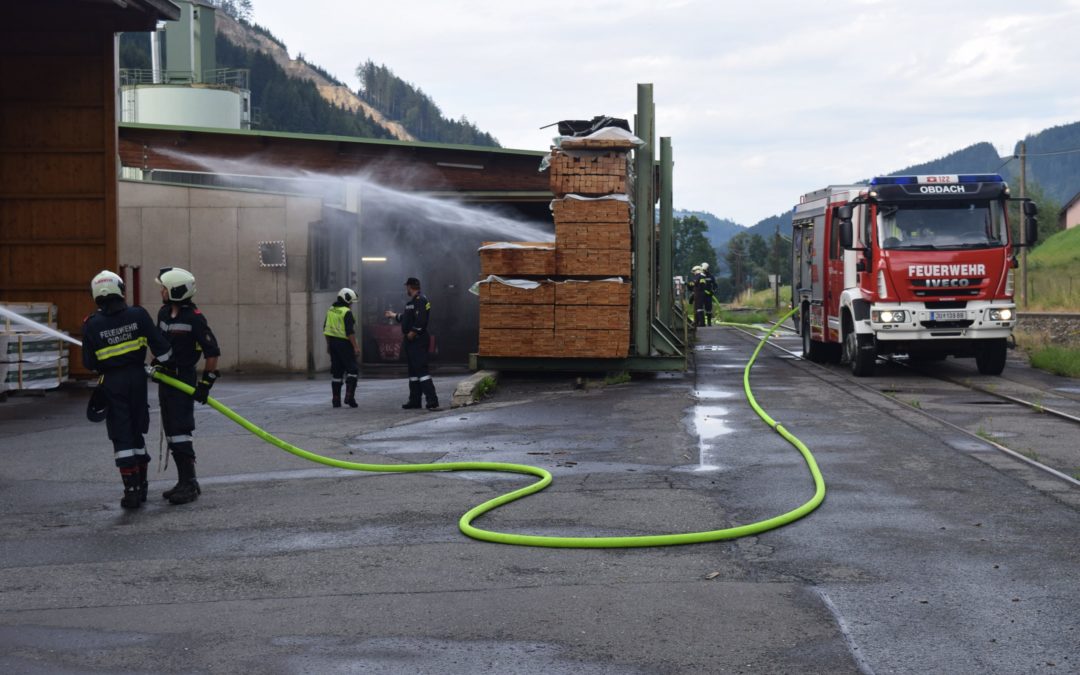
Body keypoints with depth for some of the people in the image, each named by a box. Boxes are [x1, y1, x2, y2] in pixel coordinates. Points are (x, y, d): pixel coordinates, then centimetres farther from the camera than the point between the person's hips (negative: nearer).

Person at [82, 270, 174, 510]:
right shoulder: (138, 315, -7)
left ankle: (132, 490, -3)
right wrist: (167, 364, 12)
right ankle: (140, 486, 22)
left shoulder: (92, 324, -9)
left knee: (122, 436, 2)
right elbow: (160, 346, -5)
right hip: (137, 377, 2)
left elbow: (90, 363, -3)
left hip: (111, 382, -2)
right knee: (137, 433, 16)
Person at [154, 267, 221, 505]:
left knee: (179, 431, -14)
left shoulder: (194, 318, -15)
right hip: (165, 378, 9)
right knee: (171, 431, 11)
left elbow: (212, 352, -14)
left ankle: (189, 484, -11)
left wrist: (206, 383, -16)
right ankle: (184, 482, 19)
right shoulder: (163, 313, 9)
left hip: (184, 380, -9)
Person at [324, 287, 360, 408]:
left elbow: (326, 328, 15)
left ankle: (336, 399, 9)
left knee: (336, 371, 10)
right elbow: (350, 331, -20)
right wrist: (355, 346, -17)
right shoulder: (346, 312, -14)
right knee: (352, 370, -1)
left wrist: (328, 344, 22)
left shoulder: (331, 310, 10)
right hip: (344, 343, -7)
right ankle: (349, 396, -13)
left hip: (333, 342, 7)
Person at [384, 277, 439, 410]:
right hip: (410, 341, 11)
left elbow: (421, 320, -26)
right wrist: (393, 315, 49)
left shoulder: (420, 300, -14)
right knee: (413, 371, 14)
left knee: (421, 369, -17)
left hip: (418, 341, -11)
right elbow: (405, 318, 34)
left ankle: (432, 401, -23)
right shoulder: (411, 302, 19)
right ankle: (414, 400, 21)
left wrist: (413, 332, -19)